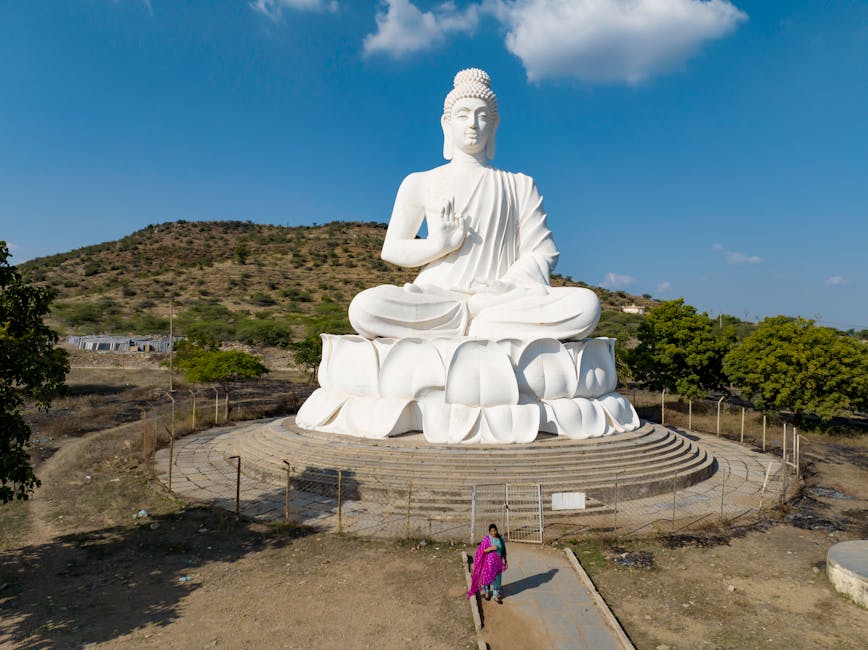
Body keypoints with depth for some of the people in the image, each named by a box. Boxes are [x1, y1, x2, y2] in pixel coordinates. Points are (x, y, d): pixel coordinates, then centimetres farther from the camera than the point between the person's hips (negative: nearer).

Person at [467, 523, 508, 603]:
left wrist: (505, 561, 8)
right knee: (488, 576, 9)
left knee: (497, 578, 7)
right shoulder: (486, 539, -13)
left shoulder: (501, 539, 0)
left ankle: (496, 595, 19)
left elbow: (503, 551, 8)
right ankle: (486, 592, 32)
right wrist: (491, 548, -27)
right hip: (489, 561, -3)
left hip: (498, 562, 3)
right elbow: (482, 550, -14)